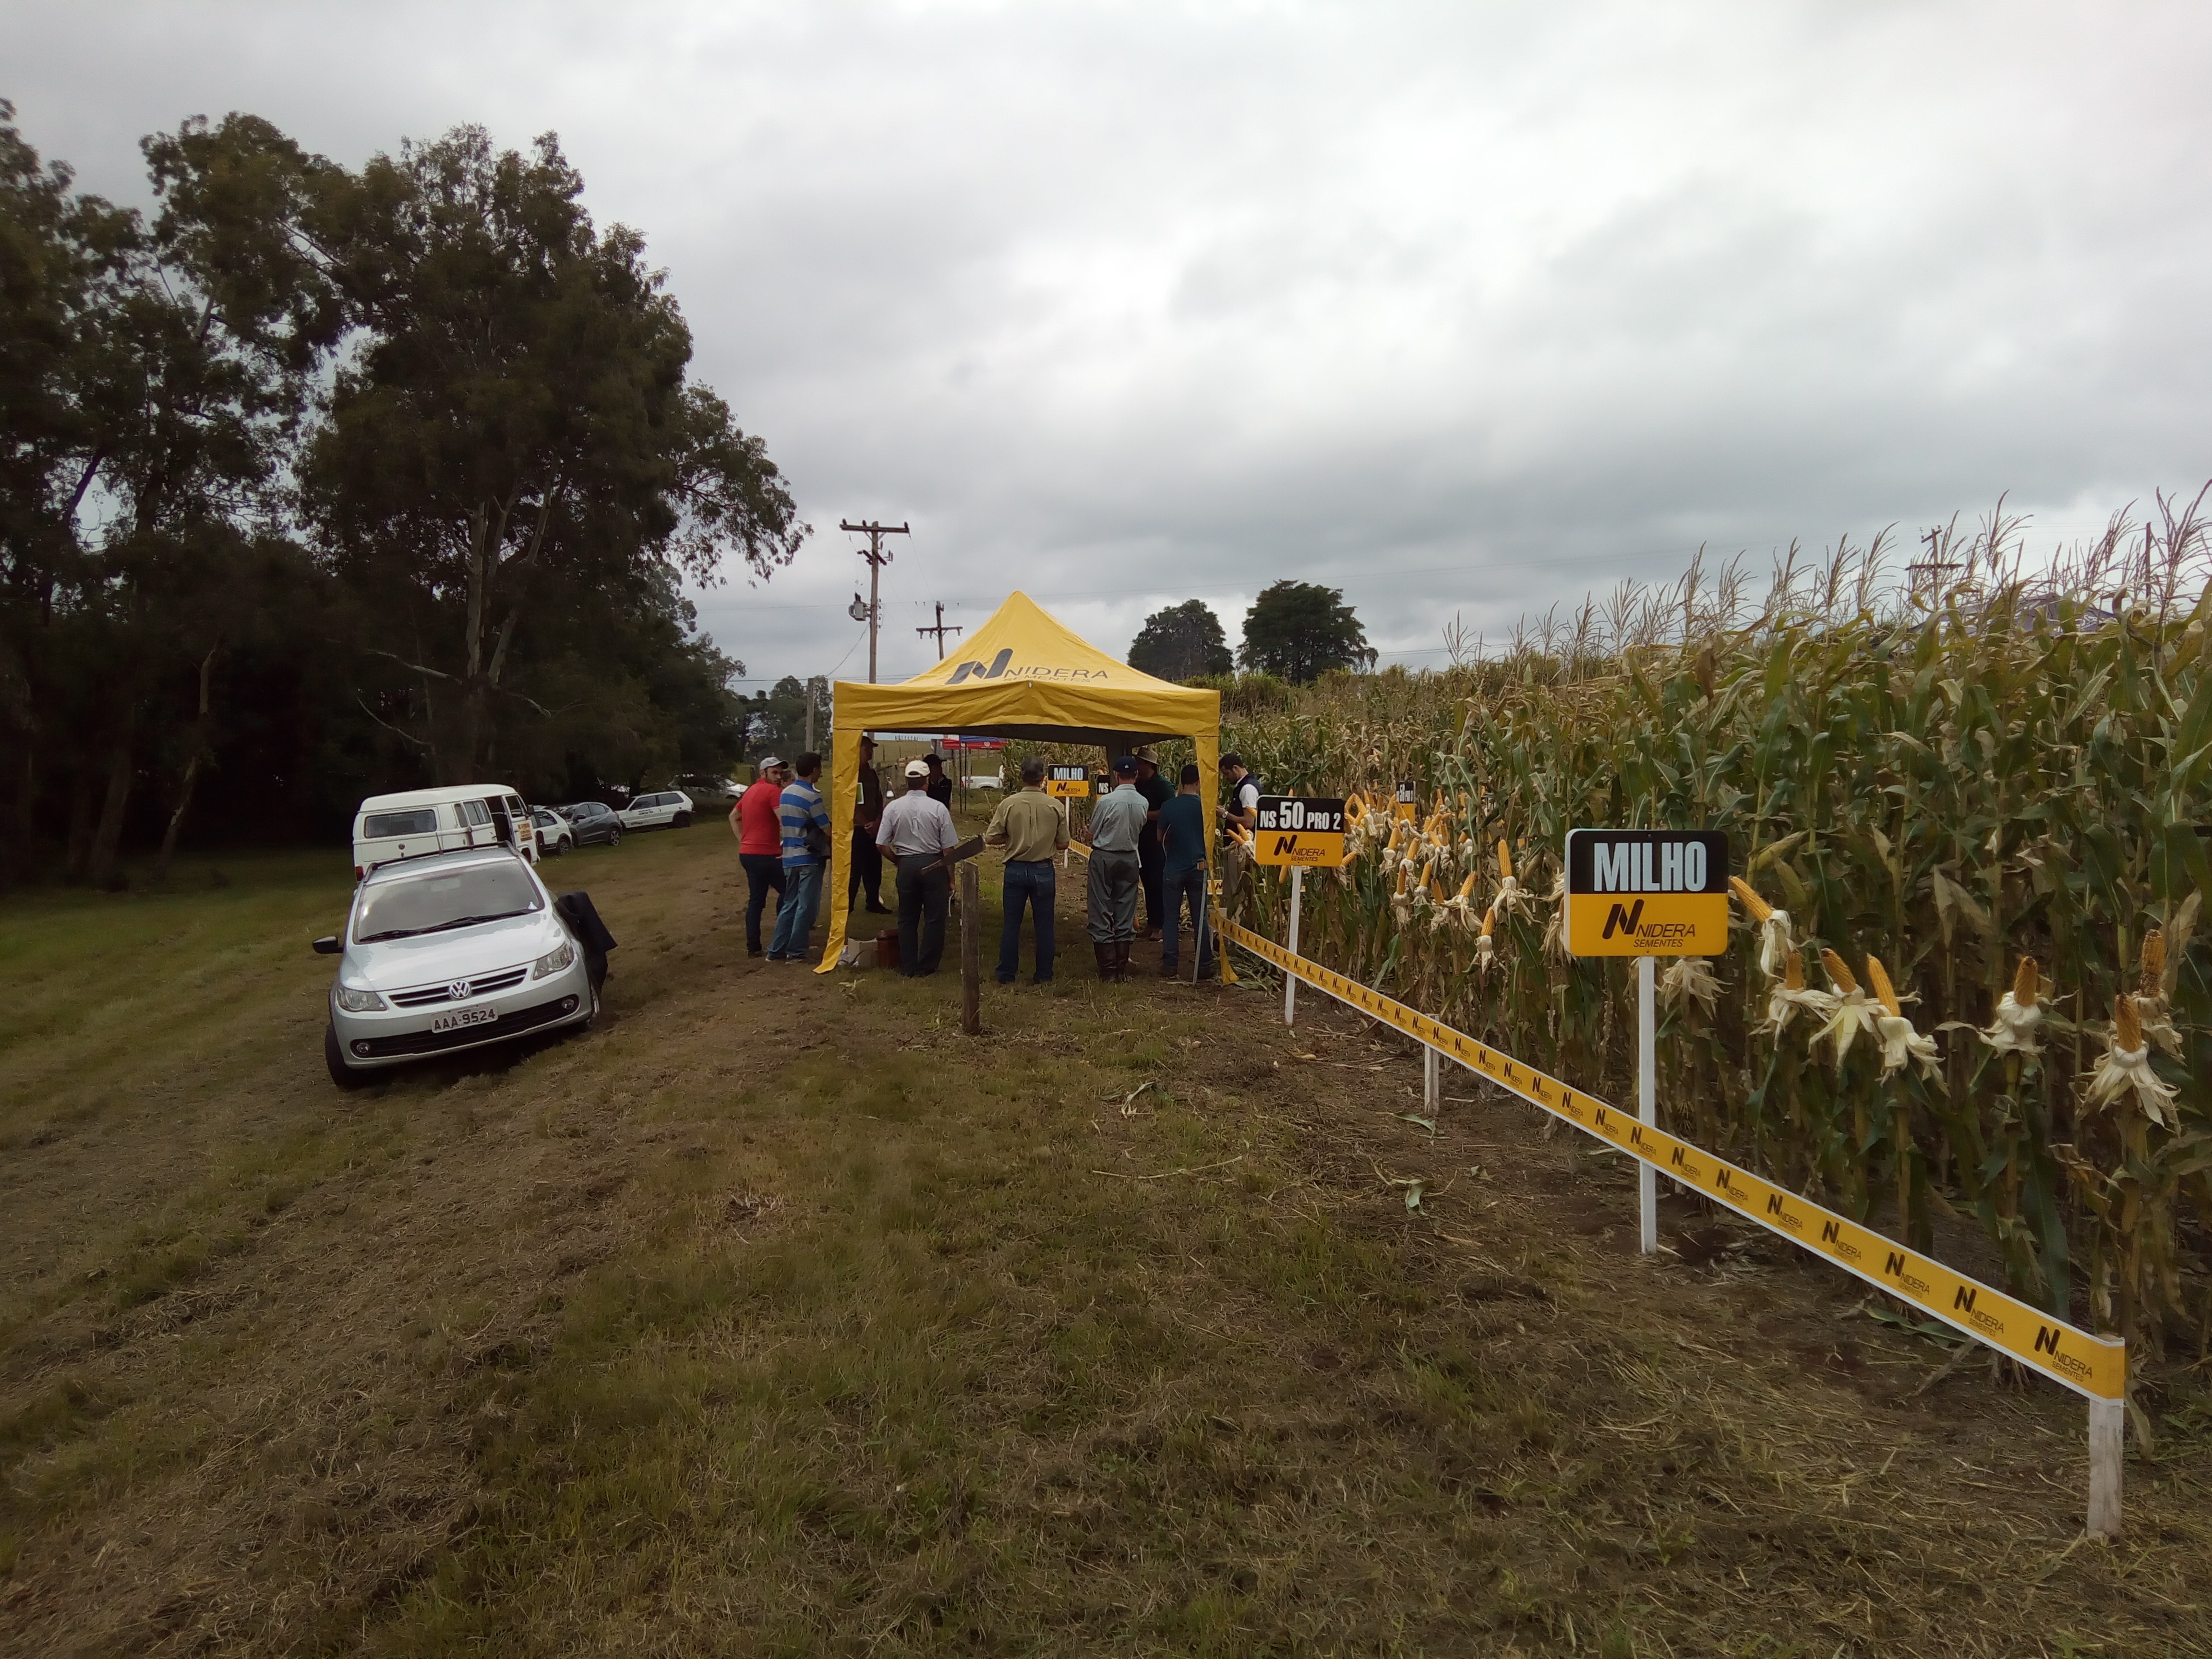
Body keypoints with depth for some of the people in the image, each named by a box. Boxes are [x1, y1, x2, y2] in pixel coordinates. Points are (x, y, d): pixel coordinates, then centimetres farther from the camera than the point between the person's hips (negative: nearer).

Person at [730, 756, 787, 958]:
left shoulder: (751, 791, 16)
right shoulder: (773, 791, -12)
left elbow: (734, 817, 25)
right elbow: (785, 821, -24)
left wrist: (742, 841, 18)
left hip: (748, 853, 9)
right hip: (767, 855, -9)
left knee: (755, 900, 11)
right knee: (787, 892, 5)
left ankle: (753, 947, 11)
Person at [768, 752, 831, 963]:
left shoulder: (786, 793, 10)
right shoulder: (812, 796, -15)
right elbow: (827, 830, -15)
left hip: (789, 857, 8)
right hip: (810, 858, -8)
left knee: (789, 905, 13)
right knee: (806, 906, 0)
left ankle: (776, 951, 14)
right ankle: (796, 953, 3)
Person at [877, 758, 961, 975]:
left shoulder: (893, 807, -5)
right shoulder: (938, 808, -10)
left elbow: (882, 845, -4)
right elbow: (948, 849, -7)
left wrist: (899, 860, 13)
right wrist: (951, 878, 2)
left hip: (906, 866, 2)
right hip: (933, 866, -2)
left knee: (907, 919, 13)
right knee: (934, 918, 9)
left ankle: (908, 967, 17)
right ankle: (926, 966, 12)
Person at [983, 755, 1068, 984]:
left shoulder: (1008, 804, -9)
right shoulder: (1055, 806, -6)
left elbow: (990, 839, -7)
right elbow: (1062, 845, 0)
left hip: (1016, 869, 0)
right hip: (1044, 871, 0)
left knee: (1011, 925, 9)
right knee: (1044, 925, 10)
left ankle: (1006, 976, 14)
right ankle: (1044, 976, 15)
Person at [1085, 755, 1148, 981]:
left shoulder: (1107, 801, -16)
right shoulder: (1143, 803, -5)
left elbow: (1093, 832, -5)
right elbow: (1138, 828, 5)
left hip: (1103, 857, -4)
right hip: (1129, 858, 4)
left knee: (1101, 913, 3)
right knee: (1126, 913, 11)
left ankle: (1108, 969, 3)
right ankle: (1122, 968, 14)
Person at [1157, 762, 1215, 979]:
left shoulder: (1169, 806, -9)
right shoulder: (1204, 806, -7)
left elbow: (1160, 837, 3)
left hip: (1173, 869, -1)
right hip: (1198, 868, 1)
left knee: (1172, 918, 7)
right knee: (1200, 918, 8)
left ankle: (1169, 965, 7)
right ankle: (1204, 965, 11)